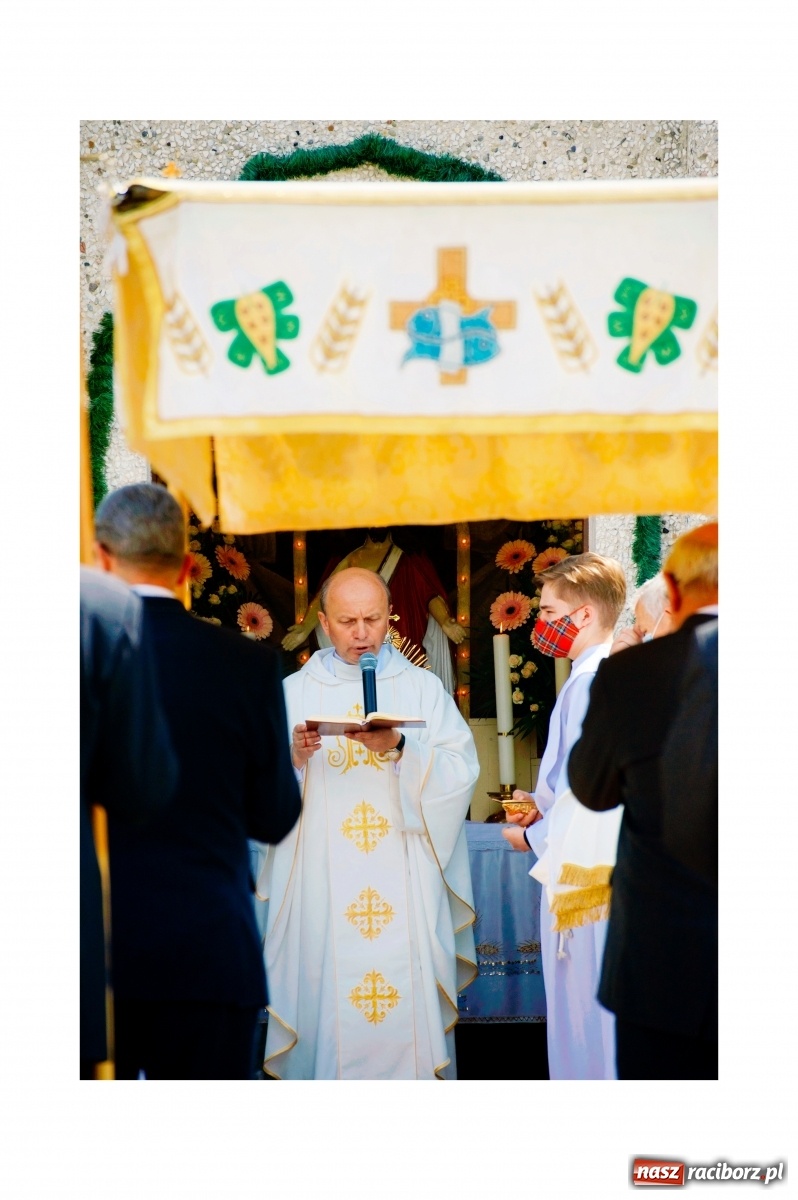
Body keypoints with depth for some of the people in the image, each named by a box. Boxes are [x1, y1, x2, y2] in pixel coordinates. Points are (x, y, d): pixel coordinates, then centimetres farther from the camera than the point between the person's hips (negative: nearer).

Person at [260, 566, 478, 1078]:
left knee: (408, 1010, -3)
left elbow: (461, 771, -3)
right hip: (323, 892, 0)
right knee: (329, 996, -3)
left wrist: (400, 750, -19)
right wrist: (294, 758, -19)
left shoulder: (423, 687, 9)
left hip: (406, 892, 0)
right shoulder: (295, 693, 9)